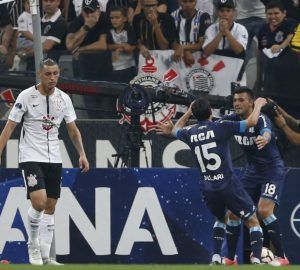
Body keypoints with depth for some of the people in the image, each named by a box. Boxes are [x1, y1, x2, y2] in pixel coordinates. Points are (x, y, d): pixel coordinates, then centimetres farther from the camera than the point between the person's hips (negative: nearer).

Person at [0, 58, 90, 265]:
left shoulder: (64, 99, 4)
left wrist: (82, 154, 2)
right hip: (30, 157, -5)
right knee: (39, 202, -20)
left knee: (50, 207, 4)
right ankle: (33, 244, 2)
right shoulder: (26, 96, -9)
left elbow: (73, 129, 13)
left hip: (54, 159, 5)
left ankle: (45, 256, 10)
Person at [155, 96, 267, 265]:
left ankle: (216, 257, 17)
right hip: (228, 185, -5)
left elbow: (176, 130, 31)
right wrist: (258, 105, 8)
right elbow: (251, 122, -10)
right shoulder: (219, 127, -9)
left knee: (222, 218, 31)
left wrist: (188, 113, 42)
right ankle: (256, 259, -11)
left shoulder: (190, 133, 6)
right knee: (253, 221, 5)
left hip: (208, 188, 5)